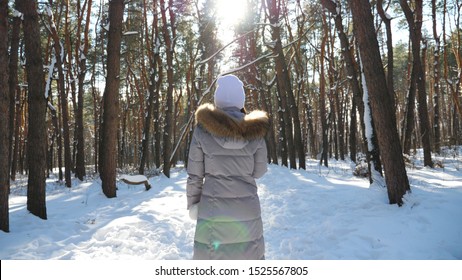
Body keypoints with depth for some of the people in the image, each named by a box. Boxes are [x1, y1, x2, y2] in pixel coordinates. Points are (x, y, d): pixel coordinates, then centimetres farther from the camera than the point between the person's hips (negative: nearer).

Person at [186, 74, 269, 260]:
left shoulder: (203, 129, -9)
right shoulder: (255, 130, -5)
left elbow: (195, 175, -4)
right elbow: (258, 172, 5)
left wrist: (192, 204, 9)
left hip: (213, 210, -1)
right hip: (247, 209, 2)